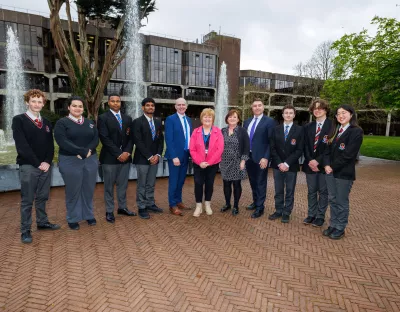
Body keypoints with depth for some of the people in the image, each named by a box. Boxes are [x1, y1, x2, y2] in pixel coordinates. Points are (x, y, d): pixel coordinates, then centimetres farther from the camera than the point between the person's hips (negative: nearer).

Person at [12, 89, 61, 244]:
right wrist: (37, 163, -14)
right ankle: (25, 230, 12)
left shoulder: (46, 122, 13)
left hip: (45, 166, 5)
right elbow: (21, 145, -11)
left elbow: (50, 145, 9)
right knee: (27, 200, 2)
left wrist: (47, 162, -6)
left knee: (42, 197, 14)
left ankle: (42, 222, 28)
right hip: (28, 166, -5)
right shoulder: (19, 120, -3)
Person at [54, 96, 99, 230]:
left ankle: (89, 215, 28)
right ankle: (73, 219, 22)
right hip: (70, 162, -4)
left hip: (90, 160, 4)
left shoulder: (90, 122, 11)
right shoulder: (62, 123, -3)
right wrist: (82, 151, -21)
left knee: (89, 190, 11)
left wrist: (88, 151, -17)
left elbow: (96, 139, 2)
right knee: (73, 191, 6)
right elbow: (62, 141, -15)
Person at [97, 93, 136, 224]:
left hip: (125, 156, 4)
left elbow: (130, 137, 7)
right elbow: (105, 138, -12)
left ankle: (122, 207, 25)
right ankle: (109, 211, 16)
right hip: (110, 157, -4)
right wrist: (118, 154, -16)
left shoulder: (127, 118, 12)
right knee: (109, 186, 5)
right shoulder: (103, 118, -3)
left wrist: (127, 152, -8)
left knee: (123, 184, 12)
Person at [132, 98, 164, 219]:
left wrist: (157, 155, -5)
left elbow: (161, 140, 9)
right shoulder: (137, 122, -7)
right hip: (142, 159, -5)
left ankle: (150, 204, 24)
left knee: (151, 184, 13)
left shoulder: (158, 122, 11)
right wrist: (149, 156, -16)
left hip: (154, 158, 5)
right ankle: (142, 207, 14)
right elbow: (138, 142, -14)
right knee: (142, 185, 4)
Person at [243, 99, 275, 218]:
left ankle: (260, 208, 16)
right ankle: (255, 202, 36)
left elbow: (271, 142, -11)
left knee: (261, 183, 4)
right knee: (253, 182, 18)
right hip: (248, 156, 6)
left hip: (261, 157, -5)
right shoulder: (247, 122, 12)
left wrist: (266, 157, -18)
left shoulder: (269, 121, -6)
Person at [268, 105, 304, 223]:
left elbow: (299, 150, -6)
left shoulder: (299, 130, -1)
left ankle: (286, 213, 21)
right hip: (277, 165, 2)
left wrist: (287, 163, -14)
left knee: (290, 191, 8)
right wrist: (279, 163, -10)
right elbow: (272, 148, 2)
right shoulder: (276, 129, 6)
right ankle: (278, 211, 24)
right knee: (278, 190, 11)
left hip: (291, 166, -2)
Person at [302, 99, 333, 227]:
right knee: (311, 191, 12)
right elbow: (305, 146, 5)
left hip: (324, 164, -4)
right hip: (310, 164, 4)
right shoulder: (308, 127, 9)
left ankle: (320, 216, 20)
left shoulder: (332, 125, -7)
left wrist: (318, 161, -17)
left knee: (323, 191, 8)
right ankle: (311, 215, 24)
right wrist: (310, 161, -9)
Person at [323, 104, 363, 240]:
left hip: (344, 173, -6)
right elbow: (328, 150, 8)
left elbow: (348, 154, -16)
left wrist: (333, 167, -12)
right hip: (330, 171, 6)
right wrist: (327, 165, -7)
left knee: (342, 201, 4)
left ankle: (340, 228, 18)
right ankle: (333, 225, 25)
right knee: (332, 200, 12)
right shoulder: (335, 131, 13)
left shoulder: (356, 131, -8)